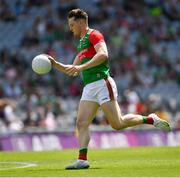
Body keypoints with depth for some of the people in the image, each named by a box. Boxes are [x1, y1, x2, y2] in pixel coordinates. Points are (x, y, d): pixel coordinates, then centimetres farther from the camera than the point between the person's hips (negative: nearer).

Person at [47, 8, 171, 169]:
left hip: (102, 83, -9)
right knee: (81, 124, -7)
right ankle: (82, 160, -13)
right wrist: (55, 63, 15)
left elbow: (103, 54, -21)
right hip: (89, 88, 9)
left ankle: (151, 119, 6)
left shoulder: (93, 34, -2)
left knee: (117, 124, -11)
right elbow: (72, 71, 29)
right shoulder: (81, 43, 26)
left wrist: (81, 66, -26)